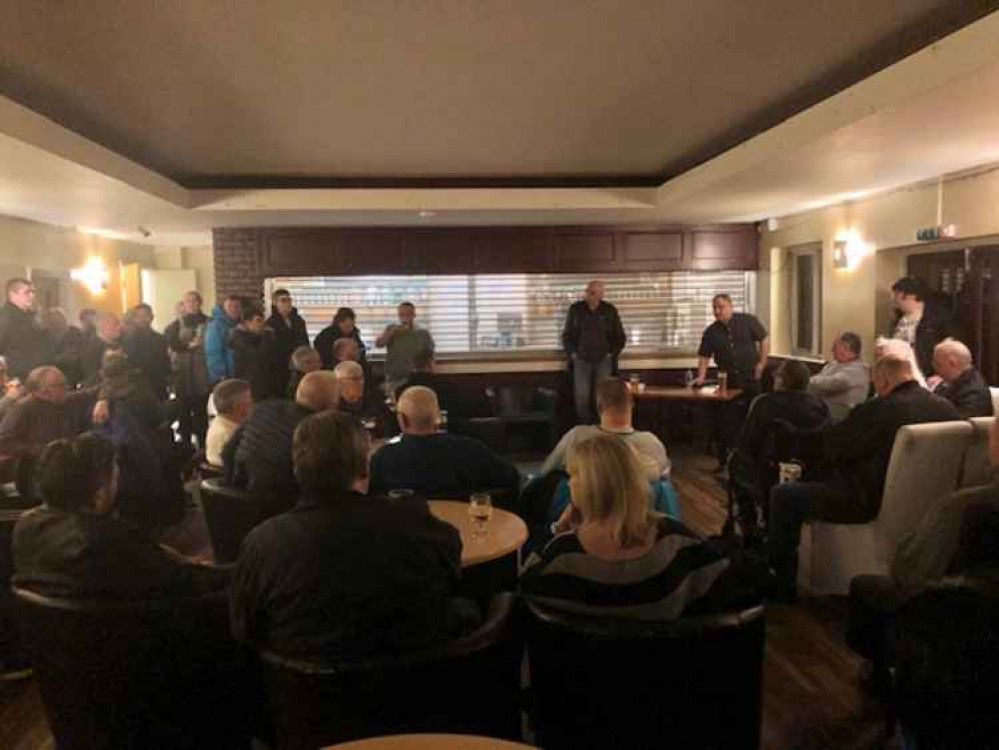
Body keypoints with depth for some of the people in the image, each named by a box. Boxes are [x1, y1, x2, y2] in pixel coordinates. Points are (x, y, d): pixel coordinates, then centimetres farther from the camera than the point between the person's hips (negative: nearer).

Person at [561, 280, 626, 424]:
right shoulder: (575, 309, -1)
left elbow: (620, 337, 8)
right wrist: (572, 354, 1)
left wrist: (611, 354, 1)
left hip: (604, 361, 0)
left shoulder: (610, 310, -2)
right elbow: (566, 335, 8)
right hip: (581, 360, 0)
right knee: (581, 396, -3)